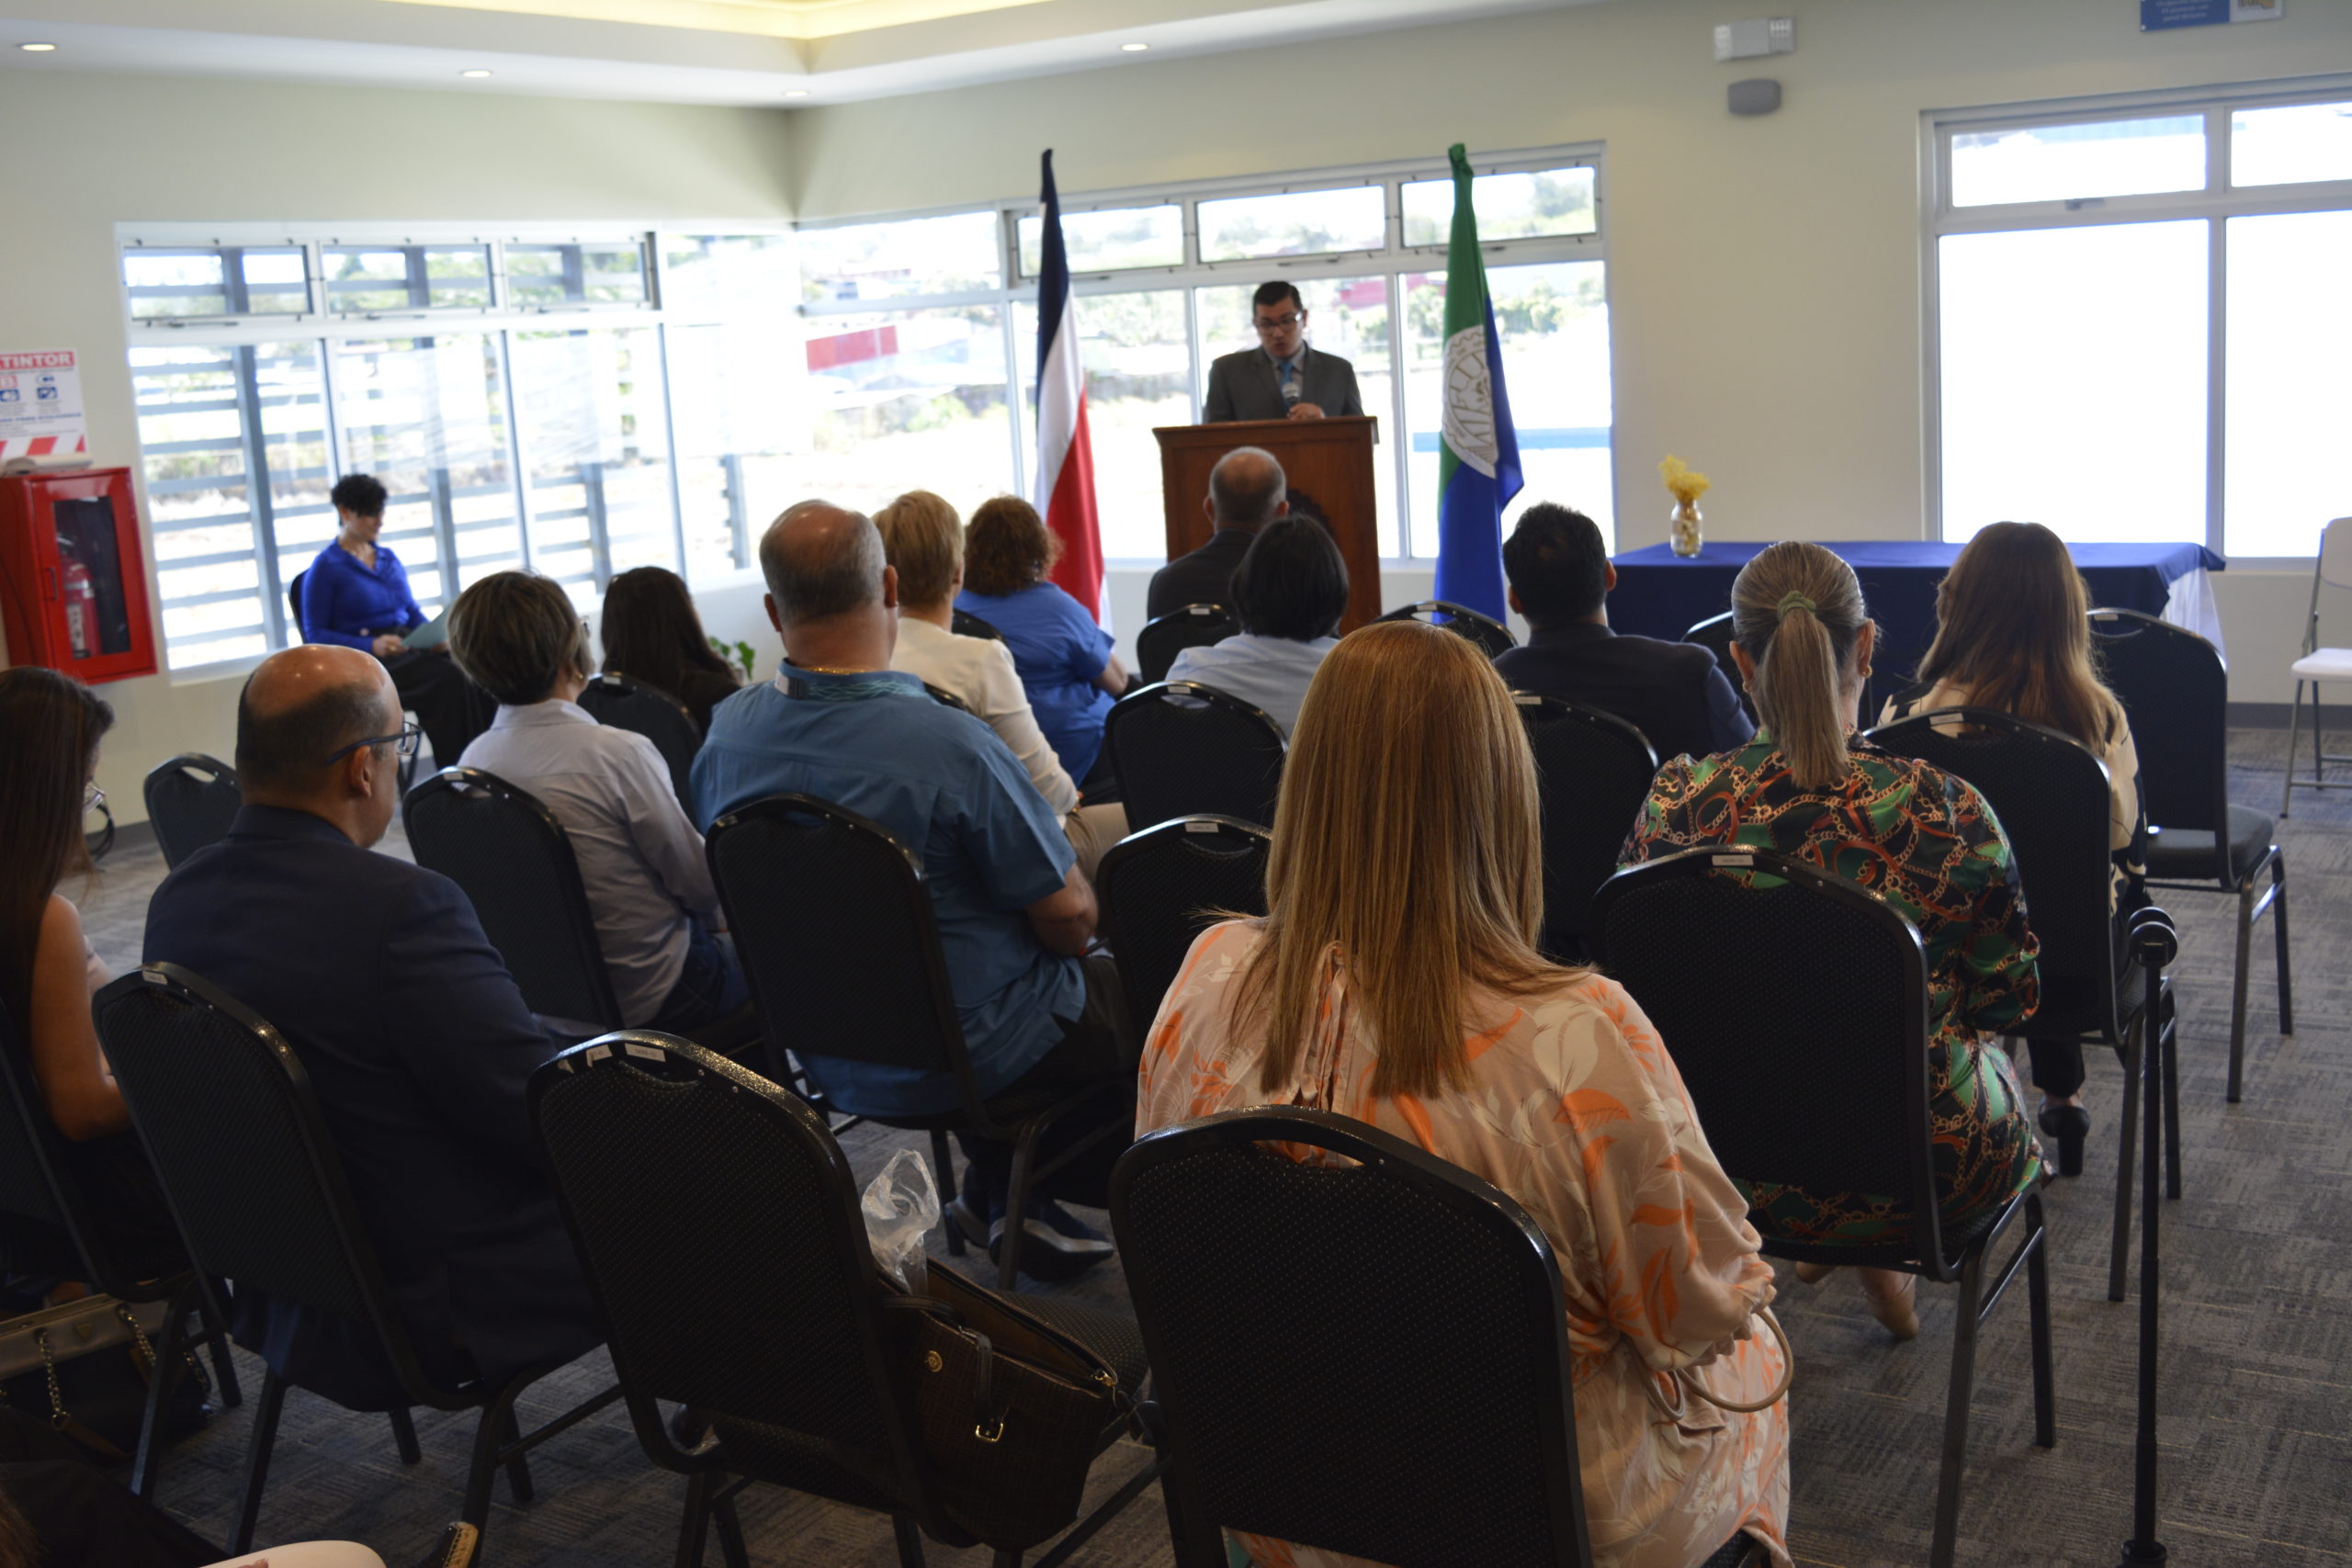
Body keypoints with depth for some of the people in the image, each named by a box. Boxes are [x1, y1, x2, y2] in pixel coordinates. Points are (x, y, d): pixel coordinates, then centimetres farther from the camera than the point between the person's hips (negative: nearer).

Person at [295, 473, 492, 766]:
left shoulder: (389, 558, 21)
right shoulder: (325, 568, 2)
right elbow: (316, 635, -2)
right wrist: (371, 645, -18)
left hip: (408, 646, 6)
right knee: (447, 678, -34)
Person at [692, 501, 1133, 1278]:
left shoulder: (725, 734, -10)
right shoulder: (952, 745, -30)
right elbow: (1068, 920, -20)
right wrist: (1076, 902, 4)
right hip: (967, 1058, -6)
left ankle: (998, 1191, 30)